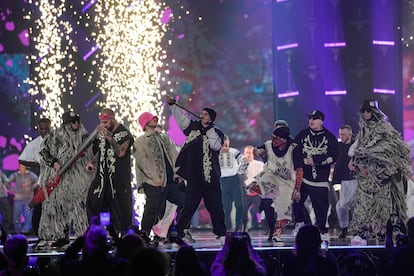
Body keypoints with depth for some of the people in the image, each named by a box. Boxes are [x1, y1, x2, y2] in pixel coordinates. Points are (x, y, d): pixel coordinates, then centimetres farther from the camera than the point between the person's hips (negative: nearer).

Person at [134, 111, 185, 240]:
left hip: (173, 181, 6)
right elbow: (142, 162, -7)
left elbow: (174, 155, 14)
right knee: (152, 213, -4)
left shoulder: (165, 137, 20)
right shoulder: (140, 141, 2)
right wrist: (155, 178, -16)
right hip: (156, 184, -6)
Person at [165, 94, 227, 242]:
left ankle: (221, 233, 13)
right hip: (194, 177, 1)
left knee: (215, 207, 3)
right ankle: (181, 230, 4)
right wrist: (172, 104, -8)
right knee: (189, 206, -1)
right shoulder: (193, 127, 9)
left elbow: (216, 146, -13)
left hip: (211, 178, 0)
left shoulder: (217, 133, 4)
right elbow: (180, 117, 3)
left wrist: (209, 129, -9)